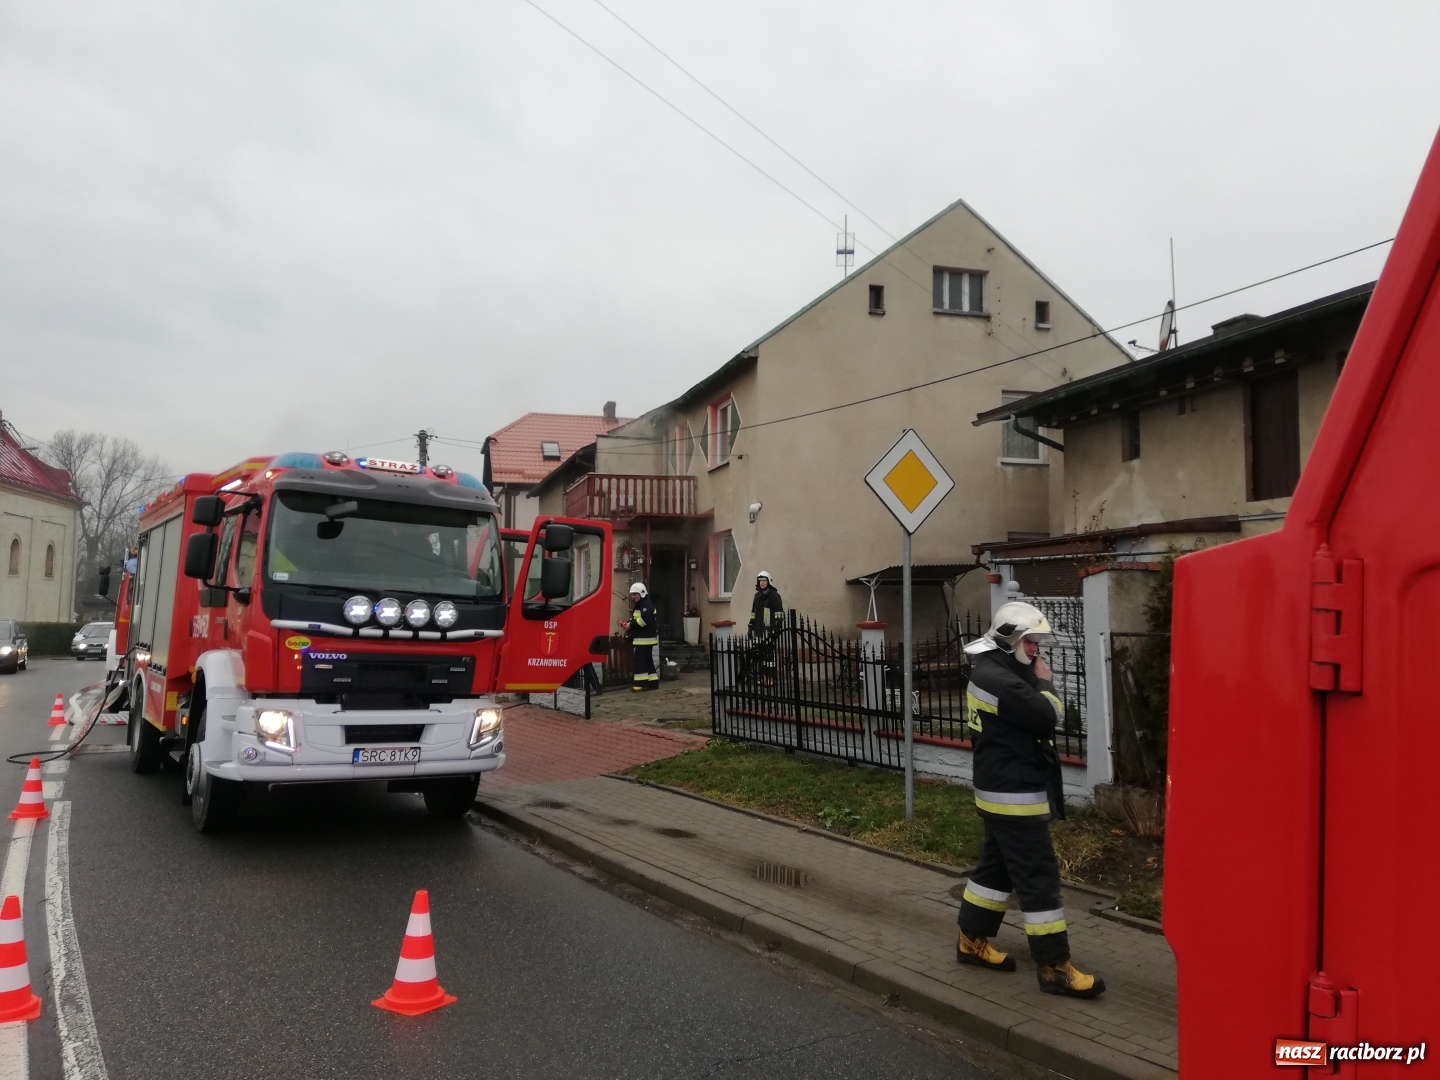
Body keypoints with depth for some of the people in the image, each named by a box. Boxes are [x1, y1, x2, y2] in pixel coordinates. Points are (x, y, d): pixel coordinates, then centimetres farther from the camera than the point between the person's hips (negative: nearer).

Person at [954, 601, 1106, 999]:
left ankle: (972, 940, 30)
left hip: (1002, 789, 11)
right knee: (1039, 879, -5)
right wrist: (1045, 683, -8)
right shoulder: (998, 680, -22)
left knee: (997, 867, 19)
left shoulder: (993, 672, 13)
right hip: (1014, 795, -11)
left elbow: (1028, 720, 16)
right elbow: (1048, 718, -21)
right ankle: (1054, 967, 2)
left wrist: (1036, 685, 1)